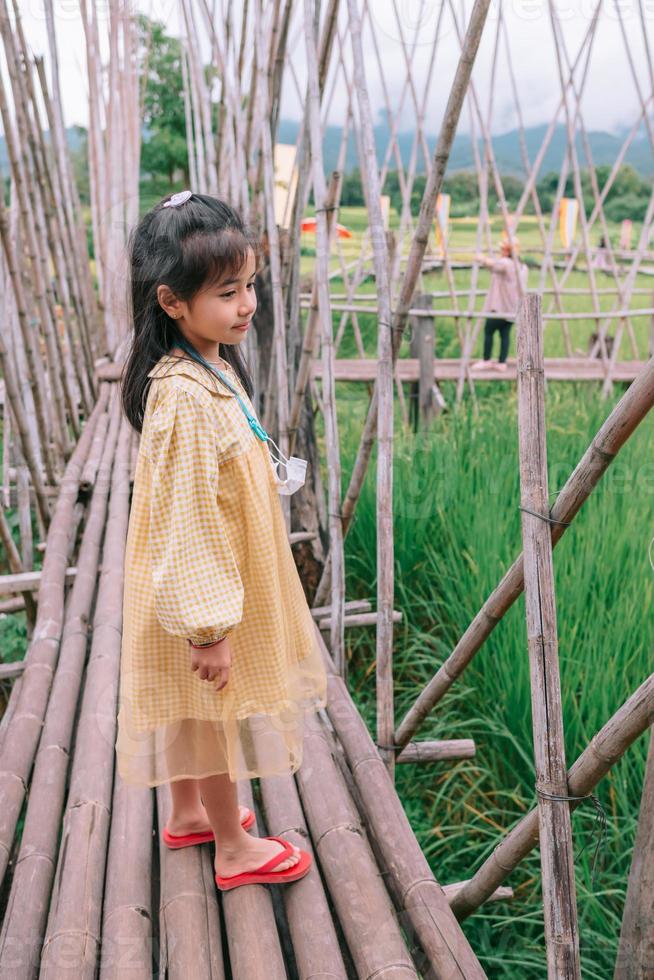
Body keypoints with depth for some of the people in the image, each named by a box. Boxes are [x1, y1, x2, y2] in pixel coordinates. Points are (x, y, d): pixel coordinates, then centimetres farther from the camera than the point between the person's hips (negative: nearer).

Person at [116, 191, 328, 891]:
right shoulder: (186, 400, -30)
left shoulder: (212, 368, 2)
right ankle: (234, 849, 30)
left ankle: (188, 814, 45)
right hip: (205, 595, -9)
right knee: (217, 717, 10)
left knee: (200, 714, 25)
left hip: (225, 581, 9)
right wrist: (209, 626, -23)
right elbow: (187, 522, -28)